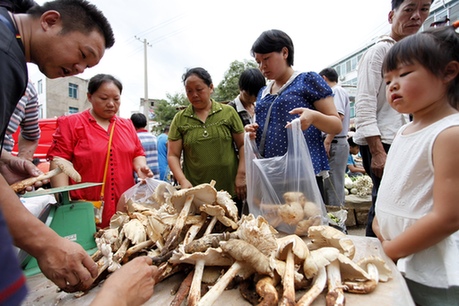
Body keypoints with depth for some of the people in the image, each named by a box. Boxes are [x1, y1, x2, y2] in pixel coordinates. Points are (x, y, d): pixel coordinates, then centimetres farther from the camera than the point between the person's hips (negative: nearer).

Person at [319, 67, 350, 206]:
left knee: (333, 186, -8)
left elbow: (339, 116, -21)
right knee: (332, 184, 13)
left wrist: (327, 141, -21)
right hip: (340, 142, 10)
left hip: (335, 143, -10)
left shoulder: (336, 91, -6)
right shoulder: (341, 92, 24)